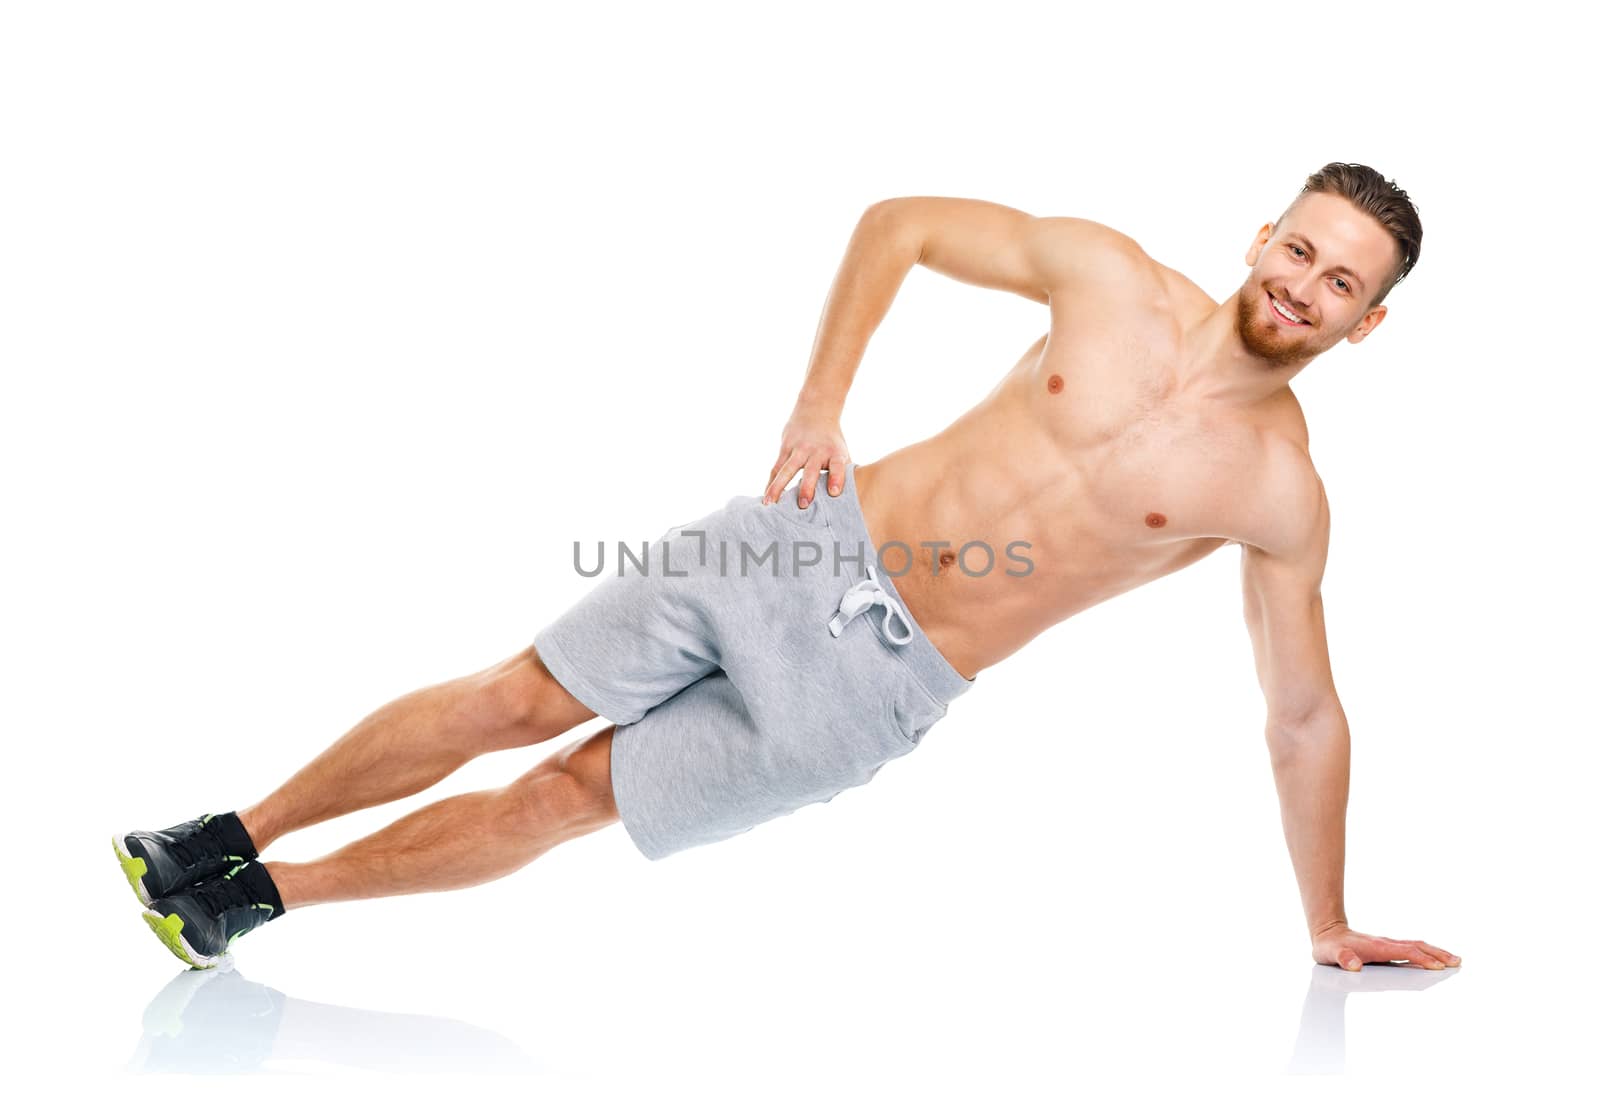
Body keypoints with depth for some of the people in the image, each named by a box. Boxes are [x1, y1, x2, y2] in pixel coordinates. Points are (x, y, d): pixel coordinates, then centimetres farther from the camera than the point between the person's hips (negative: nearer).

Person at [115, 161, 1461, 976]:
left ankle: (257, 897, 19)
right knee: (514, 701, 1)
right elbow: (898, 222, 5)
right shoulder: (1110, 275, -5)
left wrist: (1330, 925, 4)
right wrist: (821, 404, -4)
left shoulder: (1277, 489, -8)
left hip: (881, 680, -1)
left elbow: (1306, 714, 2)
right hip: (818, 539, 1)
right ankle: (235, 837, 21)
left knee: (565, 796, 2)